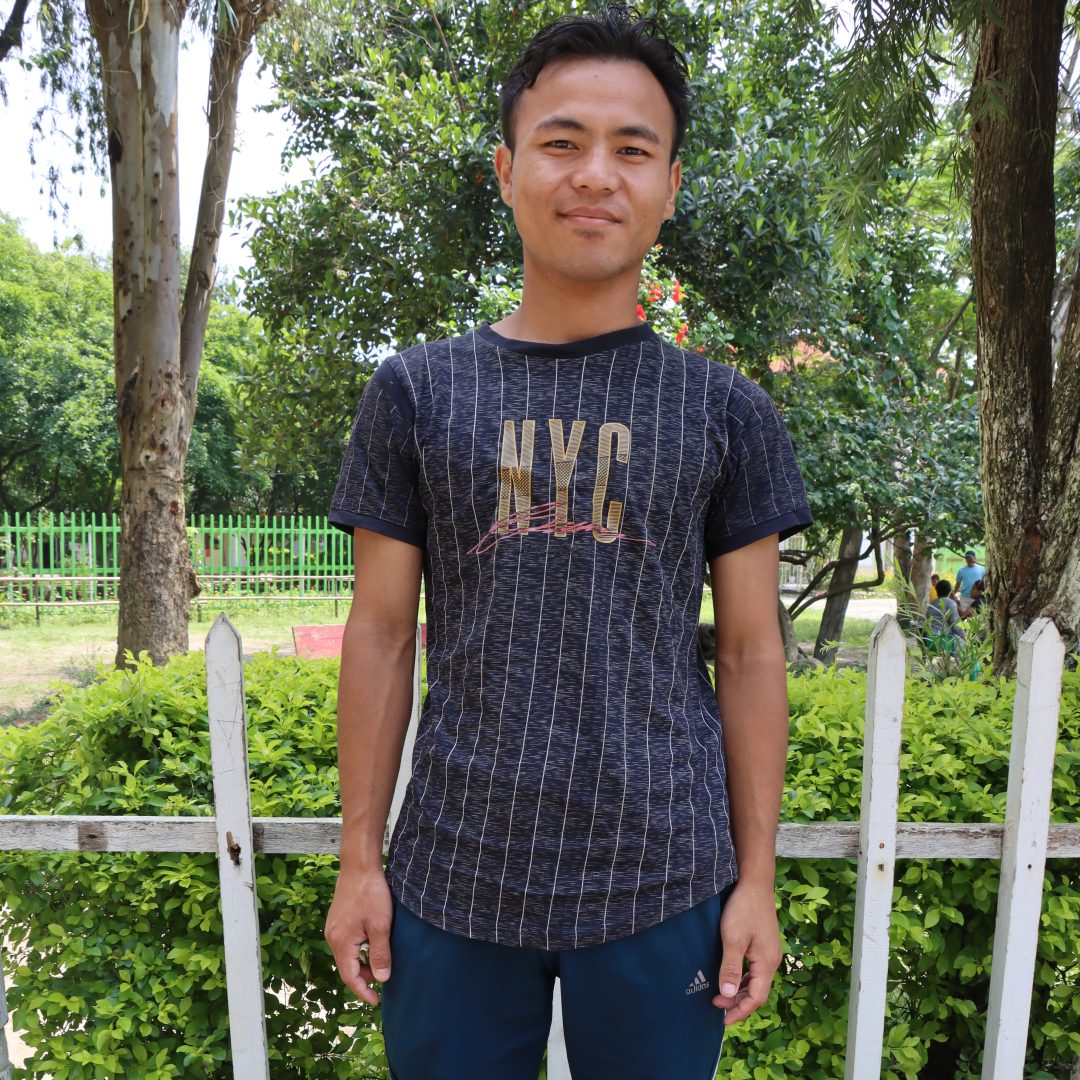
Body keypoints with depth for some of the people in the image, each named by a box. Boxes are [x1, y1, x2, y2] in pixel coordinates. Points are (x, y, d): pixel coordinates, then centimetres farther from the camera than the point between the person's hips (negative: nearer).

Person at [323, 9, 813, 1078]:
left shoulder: (726, 412, 0)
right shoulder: (415, 392, -1)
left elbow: (750, 651, 1)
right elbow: (381, 633, 1)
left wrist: (757, 879, 1)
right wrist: (359, 859, 2)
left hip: (663, 882, 0)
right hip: (455, 877, 1)